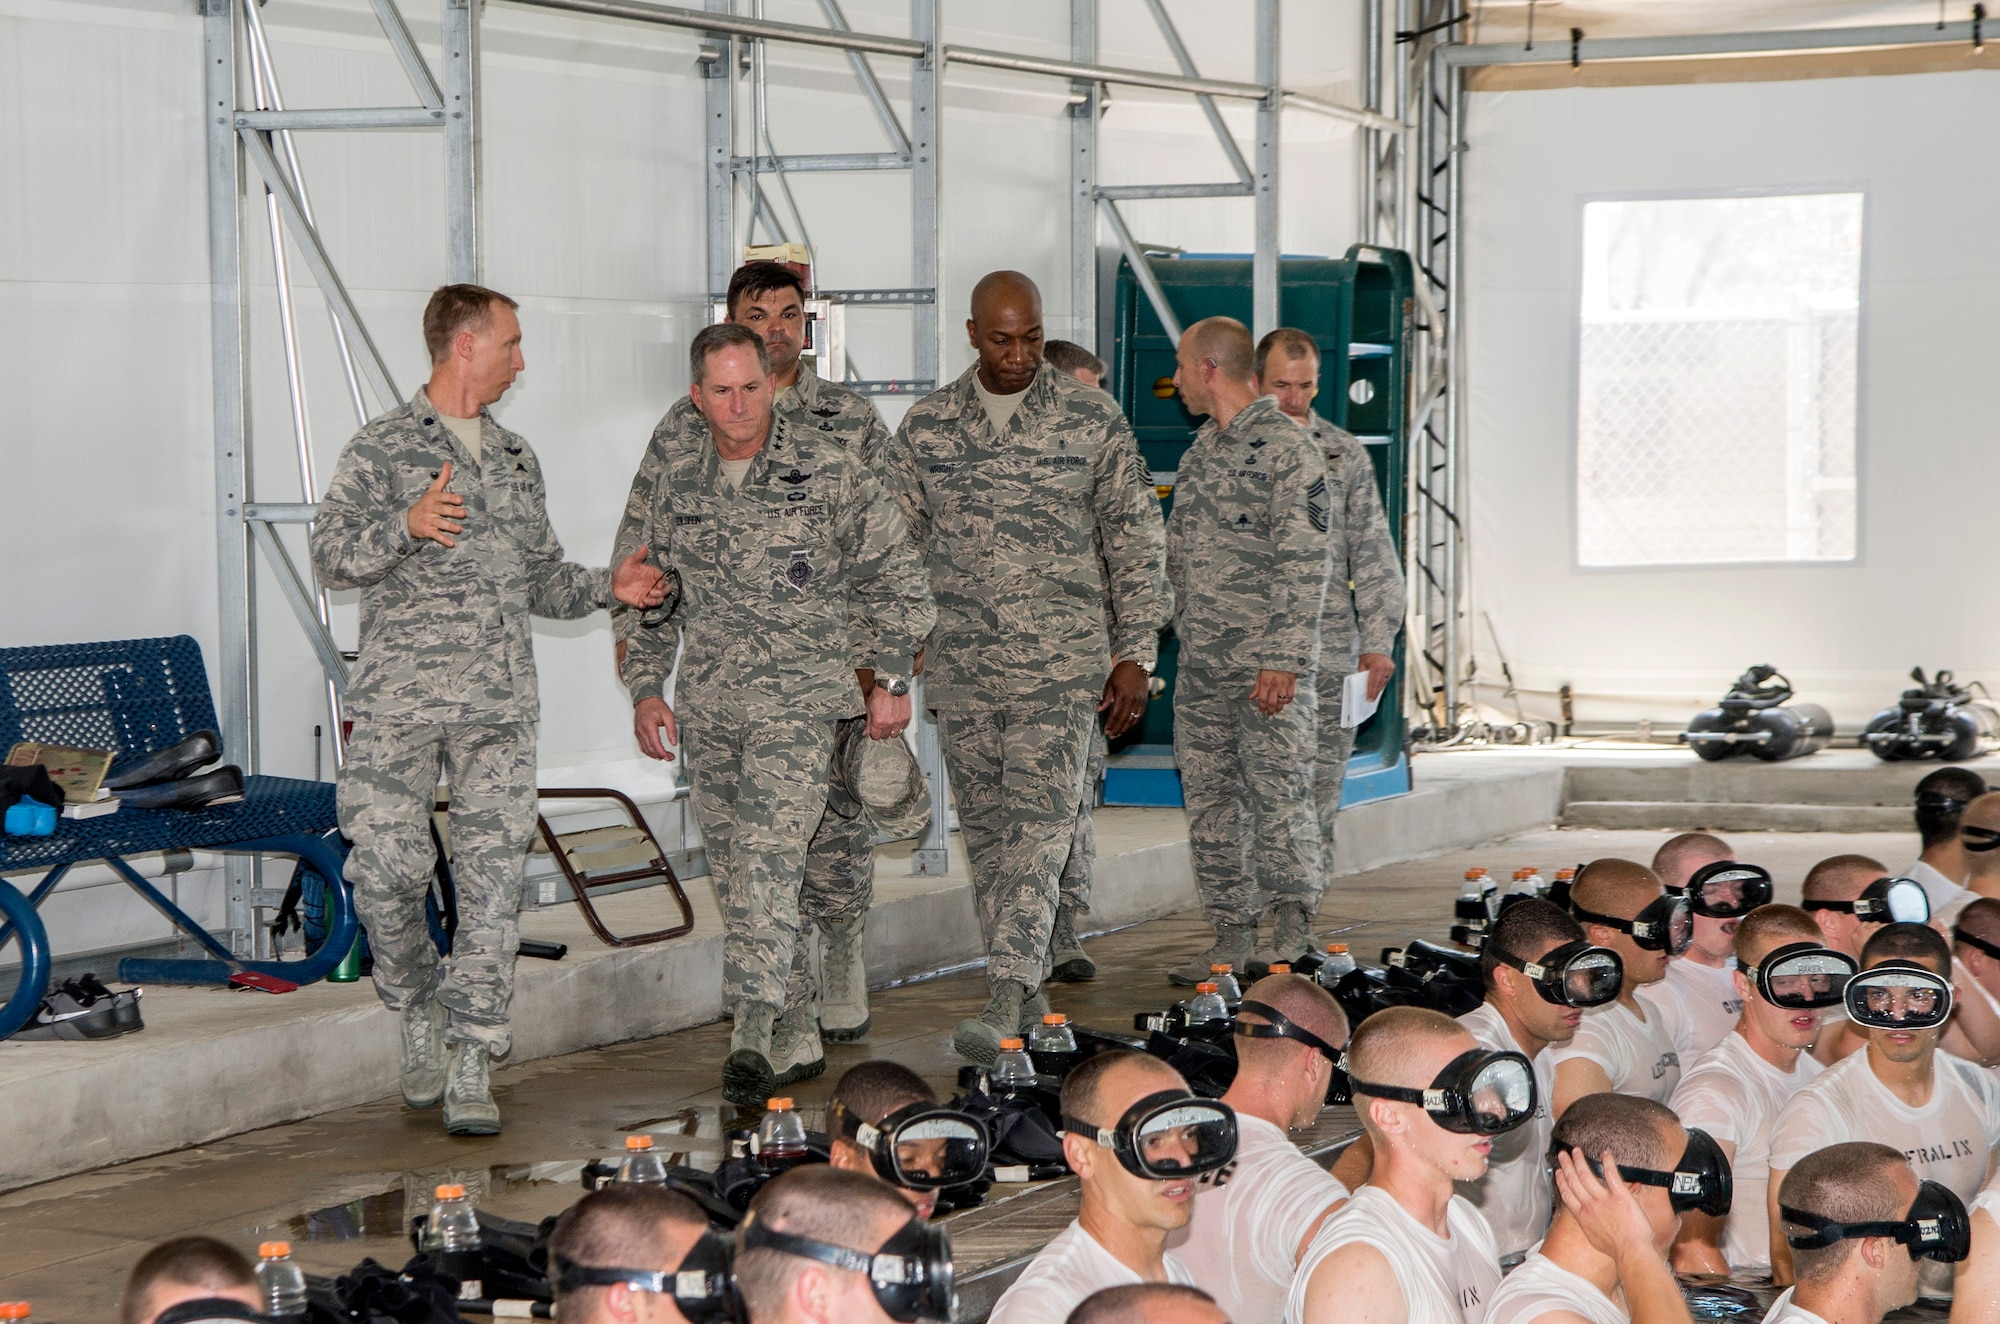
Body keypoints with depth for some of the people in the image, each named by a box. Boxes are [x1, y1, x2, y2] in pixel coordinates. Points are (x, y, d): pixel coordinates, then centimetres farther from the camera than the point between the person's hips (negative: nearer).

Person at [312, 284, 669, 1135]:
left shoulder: (516, 457, 19)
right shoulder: (383, 449, 0)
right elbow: (332, 557, -9)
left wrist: (610, 587, 6)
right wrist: (407, 526, -26)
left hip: (501, 709, 4)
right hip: (398, 705, -4)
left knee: (492, 879, -5)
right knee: (388, 871, -5)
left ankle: (469, 1069, -1)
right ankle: (420, 1020, 21)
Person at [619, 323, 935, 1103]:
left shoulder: (827, 475, -3)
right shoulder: (678, 484, 10)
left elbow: (896, 578, 3)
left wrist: (892, 680, 0)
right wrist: (646, 687, 12)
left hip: (797, 703, -5)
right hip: (706, 710, 5)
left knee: (766, 863, -19)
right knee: (736, 883, 7)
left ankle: (753, 1034, -25)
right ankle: (796, 1042, 17)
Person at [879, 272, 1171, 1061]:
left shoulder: (1092, 420, 0)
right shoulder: (926, 427, 5)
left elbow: (1136, 541, 3)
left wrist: (1135, 655, -1)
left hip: (1061, 660, -3)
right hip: (961, 662, 3)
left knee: (1039, 820, -14)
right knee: (984, 828, 7)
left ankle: (1005, 1000, -21)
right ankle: (1026, 991, 18)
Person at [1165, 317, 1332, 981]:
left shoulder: (1286, 448, -10)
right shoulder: (1203, 447, 16)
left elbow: (1304, 564, -16)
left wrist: (1283, 659, -21)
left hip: (1266, 666, -8)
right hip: (1201, 662, 8)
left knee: (1277, 796, -6)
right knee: (1209, 800, 8)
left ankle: (1292, 939, 0)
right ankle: (1232, 939, 14)